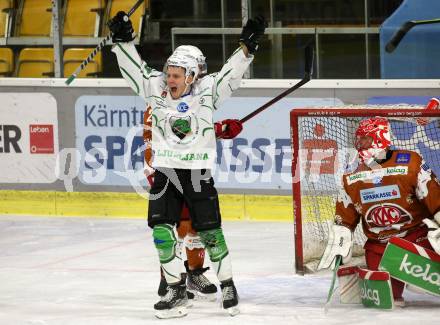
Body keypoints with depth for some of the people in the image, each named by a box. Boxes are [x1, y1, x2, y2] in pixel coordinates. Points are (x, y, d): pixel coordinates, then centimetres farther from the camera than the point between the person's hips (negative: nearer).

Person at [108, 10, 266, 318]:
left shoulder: (207, 91, -4)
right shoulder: (156, 89, 1)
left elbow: (232, 73, -10)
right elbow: (135, 67, 2)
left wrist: (248, 45, -20)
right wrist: (123, 39, -9)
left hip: (198, 173, -2)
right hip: (165, 173, 2)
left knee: (210, 231, 1)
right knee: (162, 229, -8)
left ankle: (227, 284, 19)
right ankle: (177, 290, 1)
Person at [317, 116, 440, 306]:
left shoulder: (410, 164, -11)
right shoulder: (351, 176, 3)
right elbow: (344, 217, 11)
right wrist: (337, 248, 6)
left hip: (414, 233, -3)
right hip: (377, 243, 3)